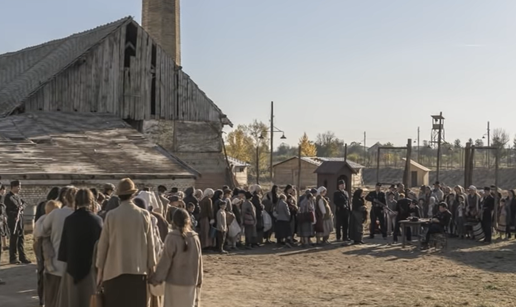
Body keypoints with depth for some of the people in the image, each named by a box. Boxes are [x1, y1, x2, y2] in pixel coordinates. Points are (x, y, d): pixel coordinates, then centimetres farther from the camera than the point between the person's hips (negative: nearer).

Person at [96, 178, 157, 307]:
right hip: (138, 270, 1)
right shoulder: (144, 215, -3)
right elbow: (150, 244, 2)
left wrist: (100, 269, 10)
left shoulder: (111, 215, -4)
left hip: (114, 270, -1)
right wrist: (151, 267, 11)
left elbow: (102, 244, 1)